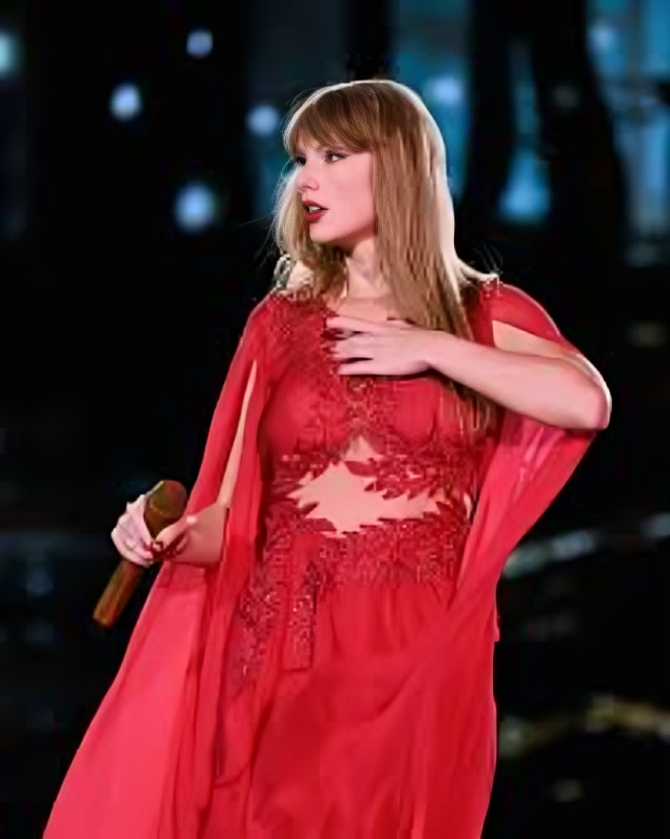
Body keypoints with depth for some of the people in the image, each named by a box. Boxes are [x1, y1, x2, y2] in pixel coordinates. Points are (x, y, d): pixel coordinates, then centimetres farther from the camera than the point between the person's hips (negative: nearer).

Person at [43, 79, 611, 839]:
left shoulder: (484, 313, 6)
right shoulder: (281, 323, 10)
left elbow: (587, 404, -15)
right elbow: (234, 519, 6)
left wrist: (431, 347, -9)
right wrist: (172, 535, -15)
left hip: (419, 655, -2)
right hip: (280, 649, 2)